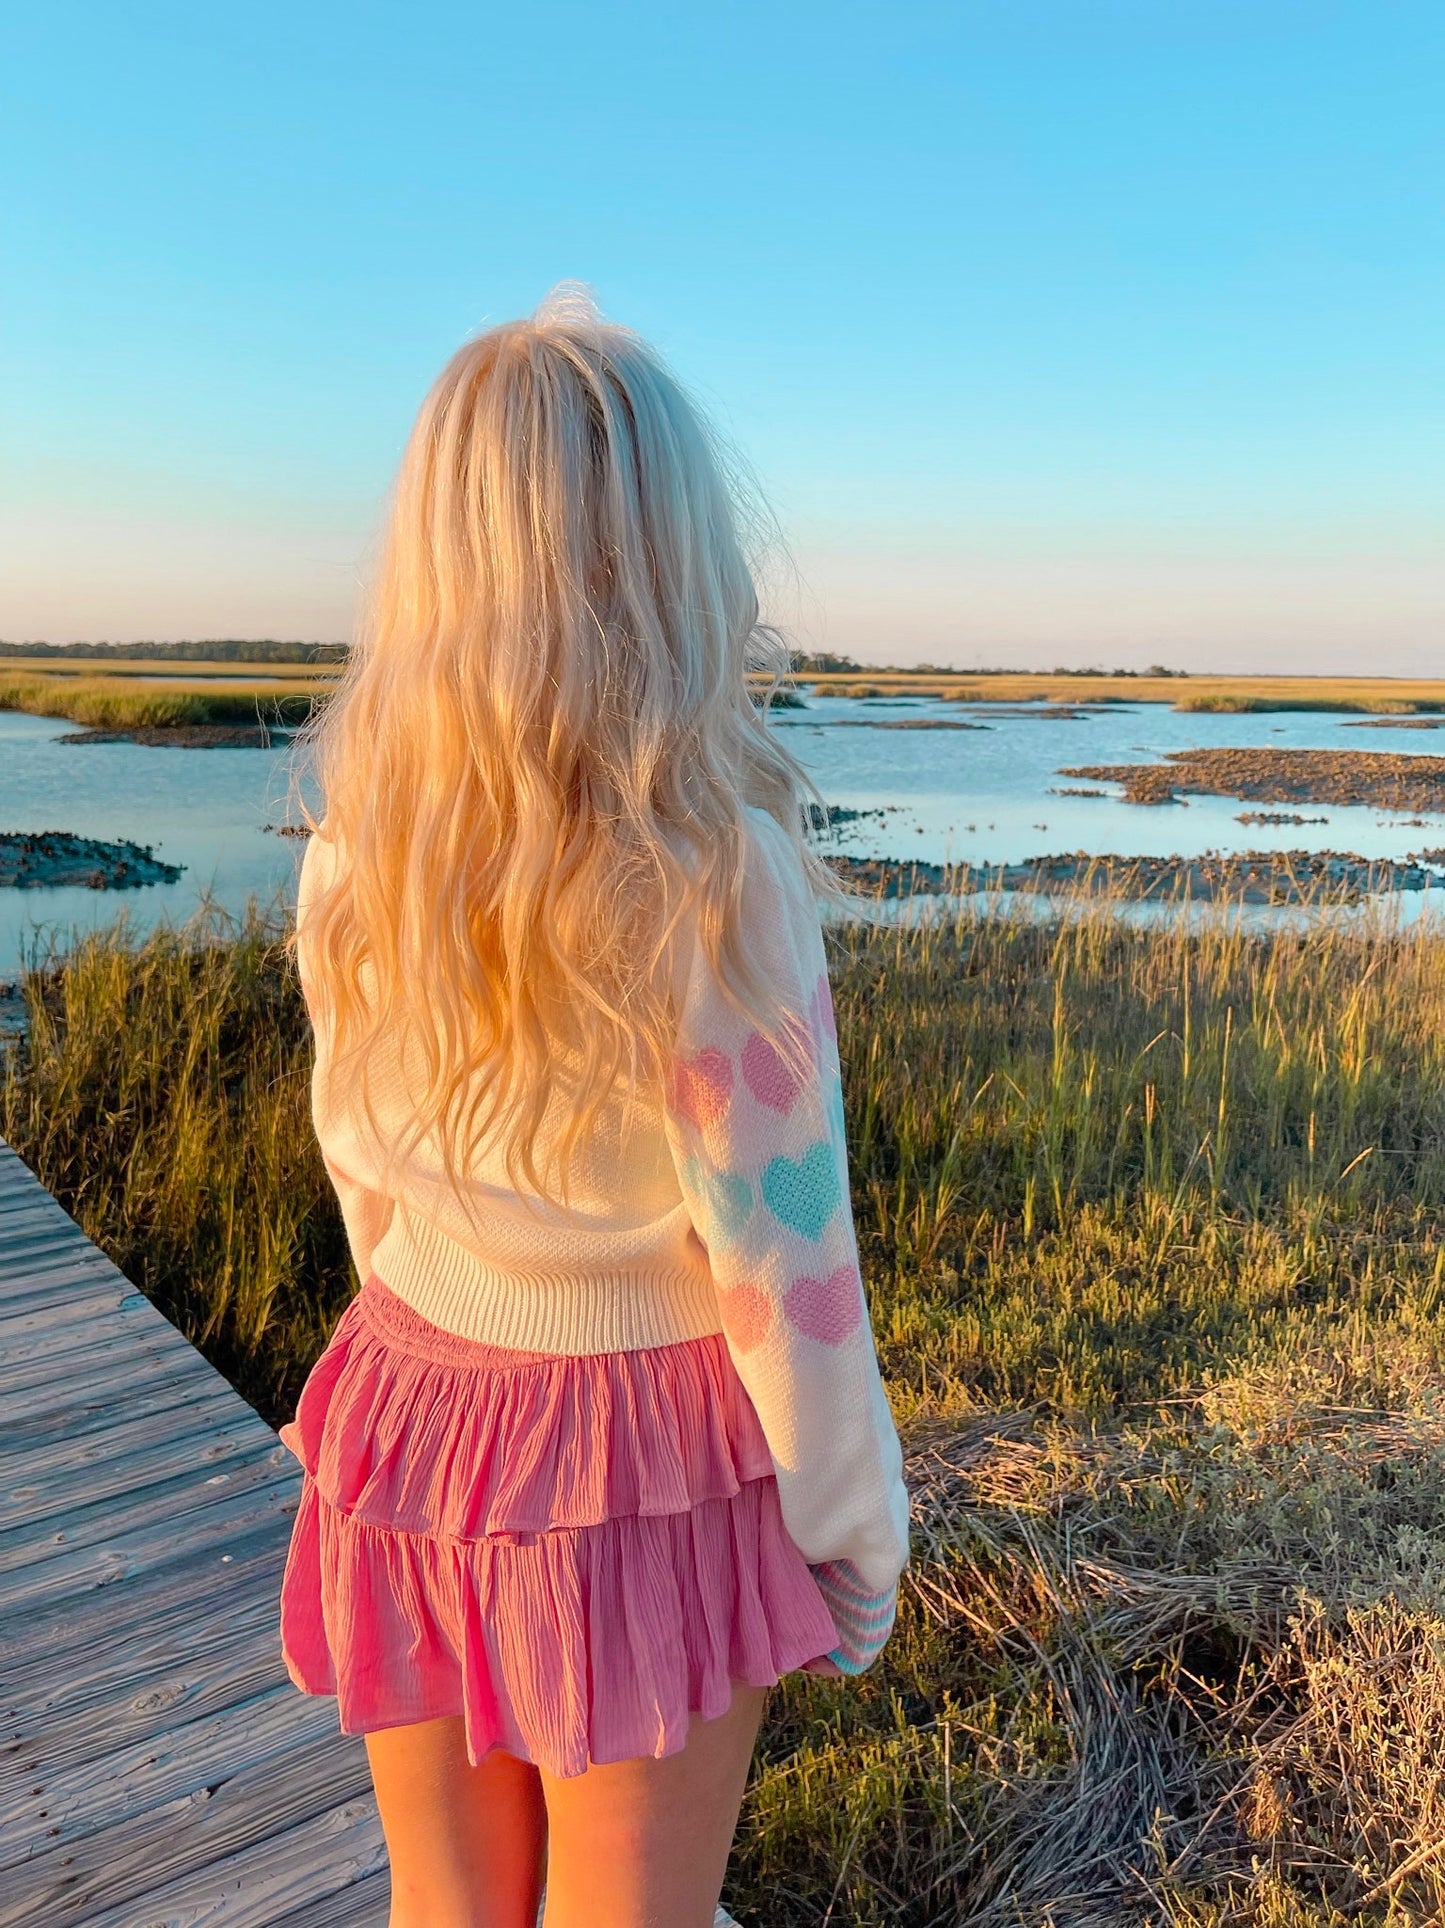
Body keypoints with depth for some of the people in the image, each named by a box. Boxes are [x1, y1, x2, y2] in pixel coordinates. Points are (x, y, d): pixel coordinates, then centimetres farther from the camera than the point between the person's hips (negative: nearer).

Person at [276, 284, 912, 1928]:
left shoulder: (352, 853, -8)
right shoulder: (715, 880, -23)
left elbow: (364, 1173, 4)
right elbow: (780, 1258, -17)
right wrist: (859, 1542, 0)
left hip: (404, 1417, 5)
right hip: (645, 1472, -4)